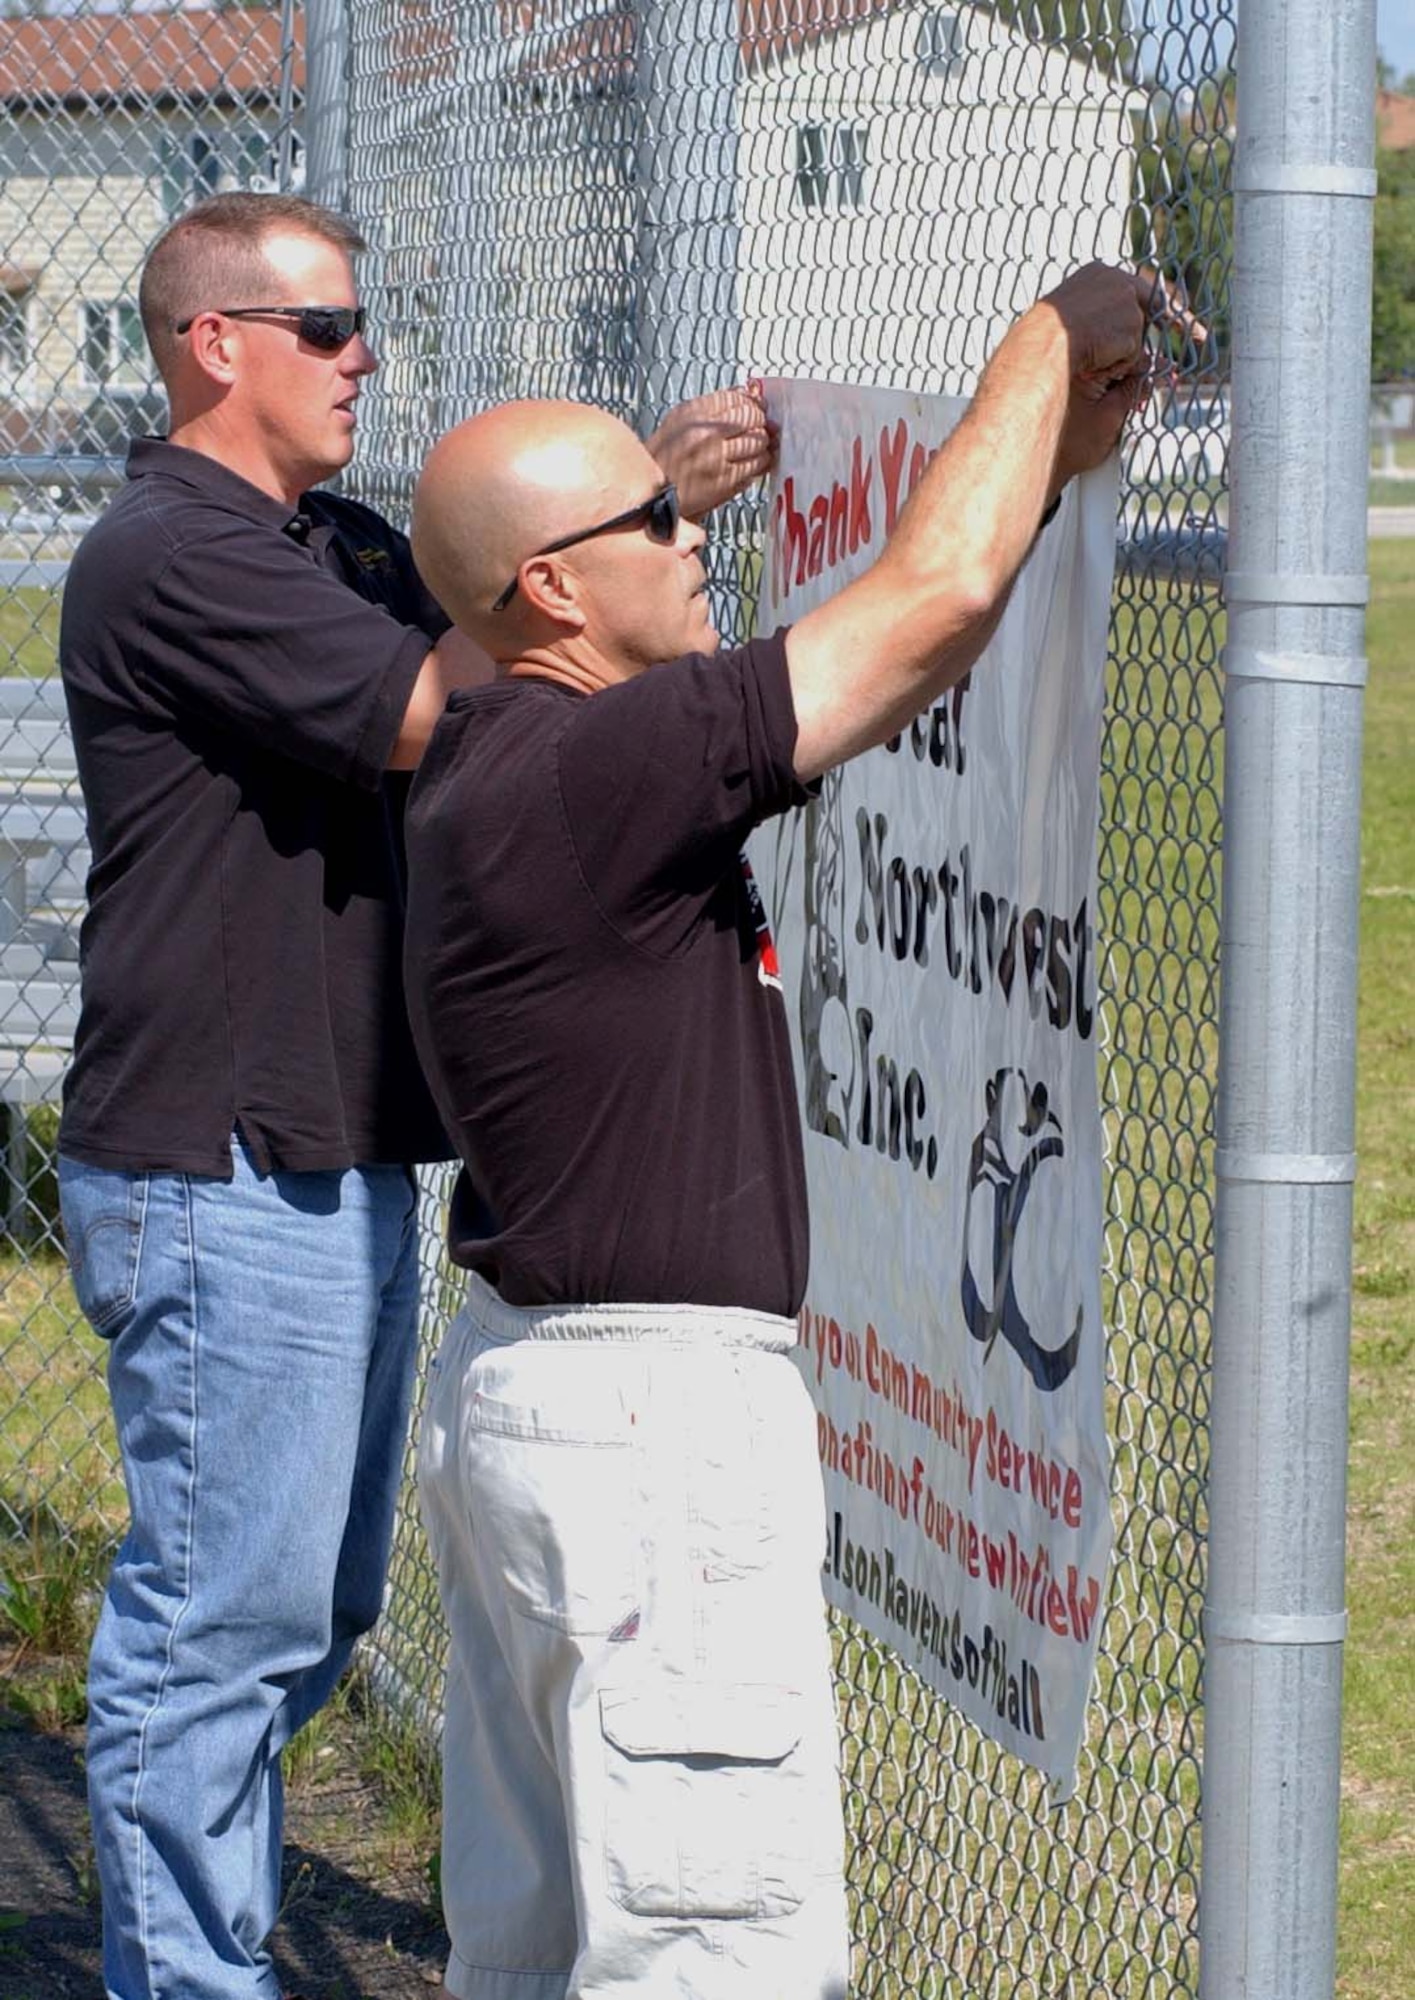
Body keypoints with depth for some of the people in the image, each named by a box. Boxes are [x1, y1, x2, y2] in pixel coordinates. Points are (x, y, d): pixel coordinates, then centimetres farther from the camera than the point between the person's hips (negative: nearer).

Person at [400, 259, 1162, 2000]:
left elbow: (887, 647, 21)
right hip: (652, 1414, -10)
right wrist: (1050, 339, -5)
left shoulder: (509, 761, 10)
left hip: (518, 1387, 11)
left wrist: (1056, 452, 16)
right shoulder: (581, 774, -20)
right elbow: (934, 599, -20)